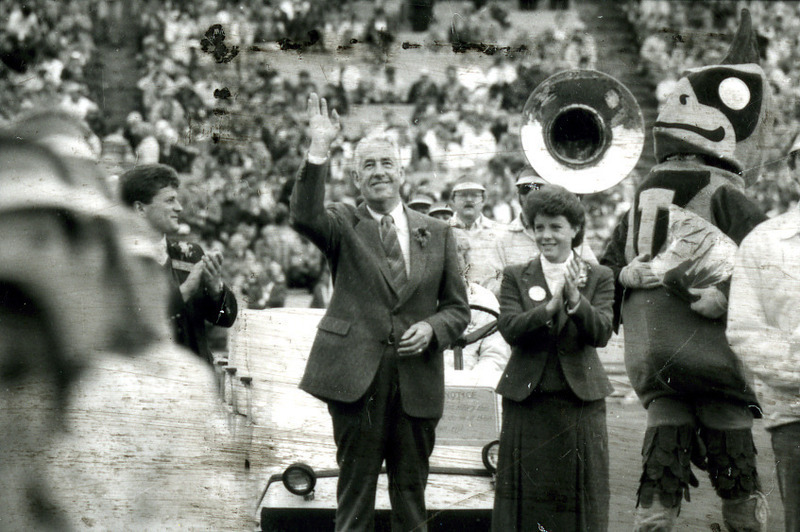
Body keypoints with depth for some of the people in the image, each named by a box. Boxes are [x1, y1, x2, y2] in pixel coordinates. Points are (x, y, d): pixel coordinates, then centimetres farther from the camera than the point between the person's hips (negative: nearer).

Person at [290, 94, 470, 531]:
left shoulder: (436, 234, 12)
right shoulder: (344, 226, 4)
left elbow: (458, 308, 14)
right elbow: (304, 217, -19)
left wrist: (431, 327, -7)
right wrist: (318, 151, -27)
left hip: (416, 380, 3)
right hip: (356, 377, -2)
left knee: (411, 492, 9)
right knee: (355, 489, 2)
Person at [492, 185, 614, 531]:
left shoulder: (598, 278, 7)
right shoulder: (516, 277, 7)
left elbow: (601, 333, -7)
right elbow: (509, 329, -8)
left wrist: (575, 300, -24)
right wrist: (551, 305, -22)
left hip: (580, 398, 0)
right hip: (527, 401, 0)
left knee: (579, 494, 1)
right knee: (527, 493, 2)